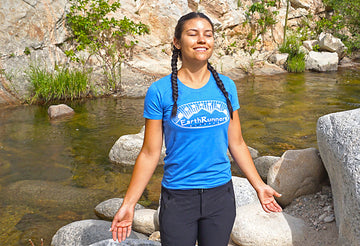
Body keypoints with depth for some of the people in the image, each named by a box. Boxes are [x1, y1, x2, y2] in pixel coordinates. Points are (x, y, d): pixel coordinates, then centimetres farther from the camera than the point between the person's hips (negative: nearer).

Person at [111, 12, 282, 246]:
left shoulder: (226, 86, 1)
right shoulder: (160, 91, -9)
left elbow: (236, 144, 8)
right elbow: (150, 154, -6)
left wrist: (259, 185, 10)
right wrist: (128, 204, -8)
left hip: (221, 193, 3)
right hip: (178, 198, -3)